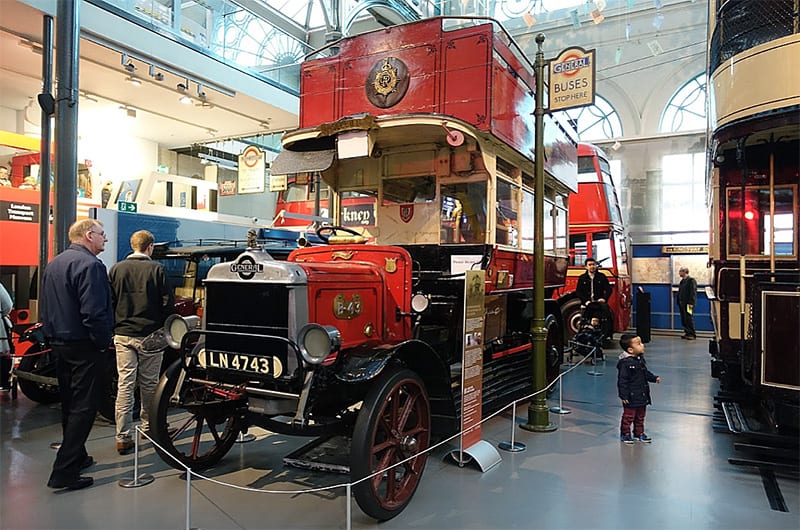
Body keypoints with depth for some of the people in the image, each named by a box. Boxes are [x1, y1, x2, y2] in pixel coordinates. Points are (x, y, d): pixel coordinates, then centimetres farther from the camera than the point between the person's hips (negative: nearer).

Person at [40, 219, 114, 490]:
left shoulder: (53, 264, 12)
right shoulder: (89, 264, -18)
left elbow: (44, 308, 17)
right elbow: (94, 312, -25)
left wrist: (52, 336, 21)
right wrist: (104, 341, -14)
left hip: (58, 343, 10)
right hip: (83, 346, -9)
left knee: (69, 404, 19)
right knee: (84, 407, -4)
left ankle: (76, 457, 32)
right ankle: (64, 472, -3)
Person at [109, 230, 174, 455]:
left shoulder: (116, 269, 3)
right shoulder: (157, 269, -7)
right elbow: (167, 303, -6)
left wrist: (113, 329, 16)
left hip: (123, 335, 3)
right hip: (149, 335, -2)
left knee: (125, 384, 3)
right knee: (149, 384, 11)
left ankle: (123, 438, 3)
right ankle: (148, 426, 28)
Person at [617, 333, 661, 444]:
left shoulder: (640, 359, 3)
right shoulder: (625, 363, -24)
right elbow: (622, 380, -21)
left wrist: (654, 378, 7)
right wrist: (624, 395, -21)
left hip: (642, 395, 8)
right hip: (631, 396, -8)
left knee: (640, 416, 19)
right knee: (628, 416, 5)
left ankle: (639, 433, 34)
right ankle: (625, 434, 20)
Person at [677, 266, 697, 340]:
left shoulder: (691, 280, -9)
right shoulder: (682, 281, 16)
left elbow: (693, 292, -15)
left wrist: (691, 303, -20)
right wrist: (679, 302, 14)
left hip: (688, 303, -8)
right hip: (682, 303, 8)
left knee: (689, 319, -5)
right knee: (683, 319, 9)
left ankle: (692, 334, 1)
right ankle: (686, 332, 17)